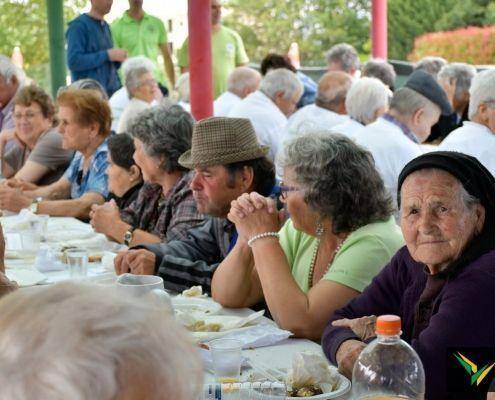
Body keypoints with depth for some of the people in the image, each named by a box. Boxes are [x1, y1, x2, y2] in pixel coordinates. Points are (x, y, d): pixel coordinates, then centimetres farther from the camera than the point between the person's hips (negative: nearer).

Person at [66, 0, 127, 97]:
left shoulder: (106, 26, 17)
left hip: (112, 91, 7)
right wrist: (107, 55, -16)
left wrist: (118, 59, 0)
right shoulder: (78, 25, -6)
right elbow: (73, 61, -17)